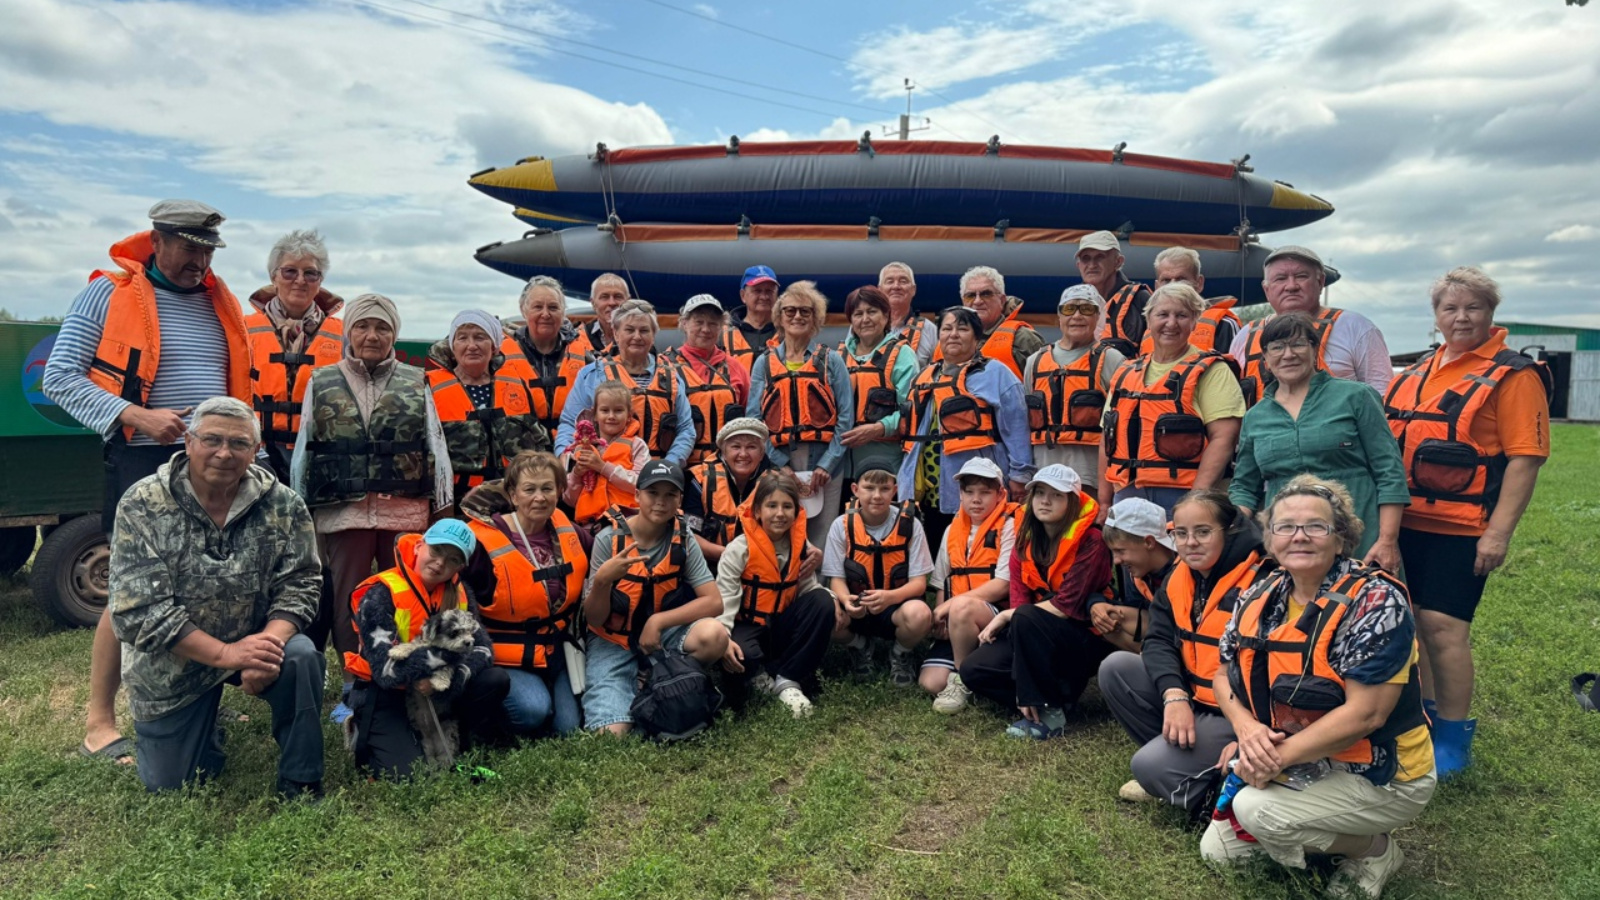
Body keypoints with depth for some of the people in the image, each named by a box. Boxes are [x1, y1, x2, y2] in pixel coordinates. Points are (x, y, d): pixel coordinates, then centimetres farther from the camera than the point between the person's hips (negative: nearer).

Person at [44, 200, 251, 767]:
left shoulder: (219, 301, 15)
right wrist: (137, 416, -17)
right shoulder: (108, 293, -1)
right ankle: (99, 724, 7)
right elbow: (59, 377, -4)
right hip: (146, 462, -5)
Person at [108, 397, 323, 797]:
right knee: (168, 788, 4)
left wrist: (271, 643, -31)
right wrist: (227, 654, -28)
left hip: (254, 642, 0)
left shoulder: (283, 504, -12)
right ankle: (204, 730, 39)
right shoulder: (142, 506, -16)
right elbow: (138, 611, -20)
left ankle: (300, 784, -10)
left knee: (301, 657, -31)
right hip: (172, 662, 0)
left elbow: (299, 585, -11)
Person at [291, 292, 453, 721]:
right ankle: (353, 688, 20)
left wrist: (444, 509, 2)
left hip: (407, 512, 0)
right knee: (347, 604, 7)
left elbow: (436, 448, 7)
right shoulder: (321, 383, 9)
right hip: (343, 512, 1)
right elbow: (302, 451, 10)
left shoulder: (416, 383, 8)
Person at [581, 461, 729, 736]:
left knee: (715, 635, -30)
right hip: (613, 641, -2)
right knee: (613, 734, -23)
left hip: (661, 634, 2)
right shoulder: (609, 538, -13)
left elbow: (713, 602, -12)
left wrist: (658, 621, -22)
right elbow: (594, 619, -11)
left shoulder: (683, 540, -7)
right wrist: (602, 580, -32)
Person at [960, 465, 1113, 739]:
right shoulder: (1026, 539, 3)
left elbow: (1066, 606, -21)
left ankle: (1049, 711, -19)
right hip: (1039, 637, 6)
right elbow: (1019, 597, -4)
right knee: (973, 670, -13)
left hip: (1086, 641, -6)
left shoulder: (1090, 541, -15)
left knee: (1025, 619, -34)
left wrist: (1006, 616, -18)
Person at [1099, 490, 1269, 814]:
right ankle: (1172, 755, 5)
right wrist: (1174, 696, -20)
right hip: (1191, 697, 8)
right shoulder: (1179, 576, 3)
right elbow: (1158, 641, -3)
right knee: (1116, 668, -5)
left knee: (1150, 766, -22)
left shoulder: (1259, 581, -21)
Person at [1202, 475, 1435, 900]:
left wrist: (1279, 758, -25)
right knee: (1218, 849, 7)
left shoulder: (1376, 603, -22)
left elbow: (1364, 714, -27)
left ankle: (1374, 850, 0)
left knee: (1255, 809, -28)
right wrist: (1247, 729, -18)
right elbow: (1224, 675, 3)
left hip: (1377, 774, -7)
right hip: (1301, 765, 7)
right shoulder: (1260, 598, -3)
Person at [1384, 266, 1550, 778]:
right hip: (1405, 522, 6)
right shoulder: (1414, 374, 13)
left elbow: (1525, 458, -11)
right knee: (1406, 622, 12)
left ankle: (1453, 741, 10)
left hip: (1461, 528, -6)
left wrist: (1499, 531, -16)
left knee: (1443, 626, -6)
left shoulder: (1512, 376, -5)